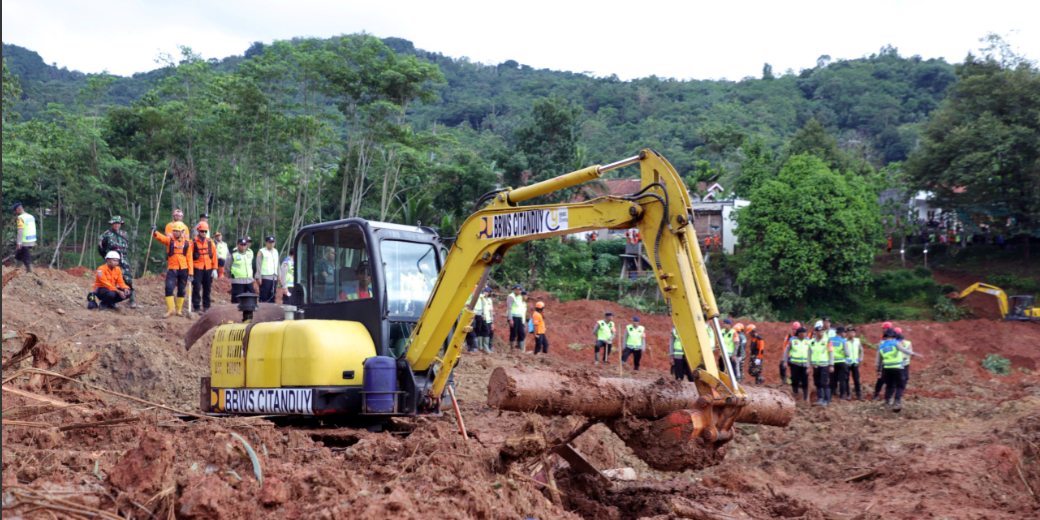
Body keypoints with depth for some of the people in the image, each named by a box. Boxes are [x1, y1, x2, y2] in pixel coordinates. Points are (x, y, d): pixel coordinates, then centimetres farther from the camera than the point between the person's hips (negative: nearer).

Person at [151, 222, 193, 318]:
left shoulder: (187, 243, 5)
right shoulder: (169, 240, 3)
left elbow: (189, 259, 5)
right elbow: (161, 237, -17)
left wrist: (190, 273, 0)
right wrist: (155, 232, -39)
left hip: (183, 270, 1)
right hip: (172, 269, -1)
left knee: (181, 290, 8)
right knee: (169, 288, -14)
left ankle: (179, 310, 19)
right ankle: (170, 309, -8)